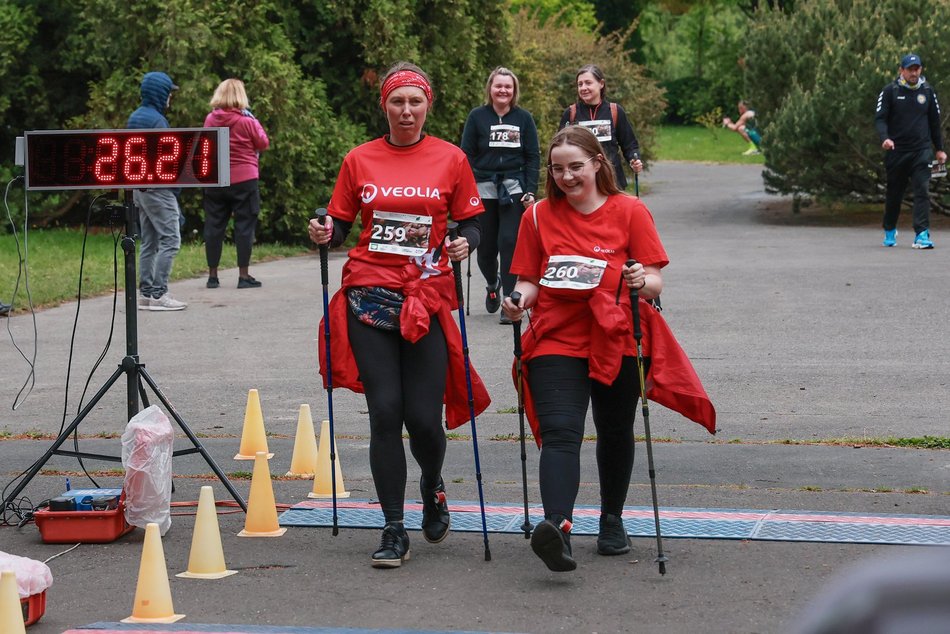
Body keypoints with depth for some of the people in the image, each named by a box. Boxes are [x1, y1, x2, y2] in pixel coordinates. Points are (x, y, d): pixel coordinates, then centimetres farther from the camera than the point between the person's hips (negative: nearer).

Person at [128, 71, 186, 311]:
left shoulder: (134, 118, 13)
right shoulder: (156, 120, -15)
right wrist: (176, 189, -9)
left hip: (139, 189, 10)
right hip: (158, 189, -10)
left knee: (148, 243, 12)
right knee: (170, 240, -8)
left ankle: (146, 292, 12)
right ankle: (158, 294, -12)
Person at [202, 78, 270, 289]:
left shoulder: (210, 119, 1)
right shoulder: (247, 121, -11)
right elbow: (263, 144, -3)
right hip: (243, 180, -4)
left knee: (214, 226, 9)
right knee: (244, 225, 2)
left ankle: (212, 275, 12)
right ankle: (243, 275, 1)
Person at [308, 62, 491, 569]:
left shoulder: (450, 159, 4)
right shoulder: (359, 160, 7)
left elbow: (470, 223, 7)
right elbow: (340, 224, 12)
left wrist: (464, 243, -14)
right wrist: (324, 234, -10)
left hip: (427, 299, -1)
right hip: (369, 296, 1)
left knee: (423, 417, -5)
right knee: (385, 412, -5)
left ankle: (432, 485, 30)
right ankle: (393, 532, 4)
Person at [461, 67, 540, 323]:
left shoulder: (524, 118, 5)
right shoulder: (477, 116, 3)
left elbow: (533, 156, 7)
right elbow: (466, 155, 4)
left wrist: (531, 191, -1)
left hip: (514, 188, -1)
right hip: (484, 188, 1)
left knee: (510, 242, -9)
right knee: (485, 245, 4)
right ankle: (493, 283, 36)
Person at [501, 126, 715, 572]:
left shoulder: (630, 211, 0)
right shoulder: (539, 216, 5)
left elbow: (655, 281, -3)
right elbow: (530, 281, 8)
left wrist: (641, 281, -25)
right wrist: (519, 300, -14)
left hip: (617, 342, 1)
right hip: (556, 341, 0)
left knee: (615, 433, 13)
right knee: (560, 433, -18)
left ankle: (612, 520, 35)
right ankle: (558, 529, -33)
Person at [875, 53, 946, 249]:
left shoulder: (927, 91, 8)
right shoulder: (890, 91, -1)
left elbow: (935, 121, 16)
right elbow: (880, 117, -5)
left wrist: (939, 149, 16)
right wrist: (885, 138, -24)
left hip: (921, 151, 1)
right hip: (896, 151, -1)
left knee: (922, 192, -12)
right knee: (894, 194, 11)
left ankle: (922, 235, -17)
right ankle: (889, 231, 31)